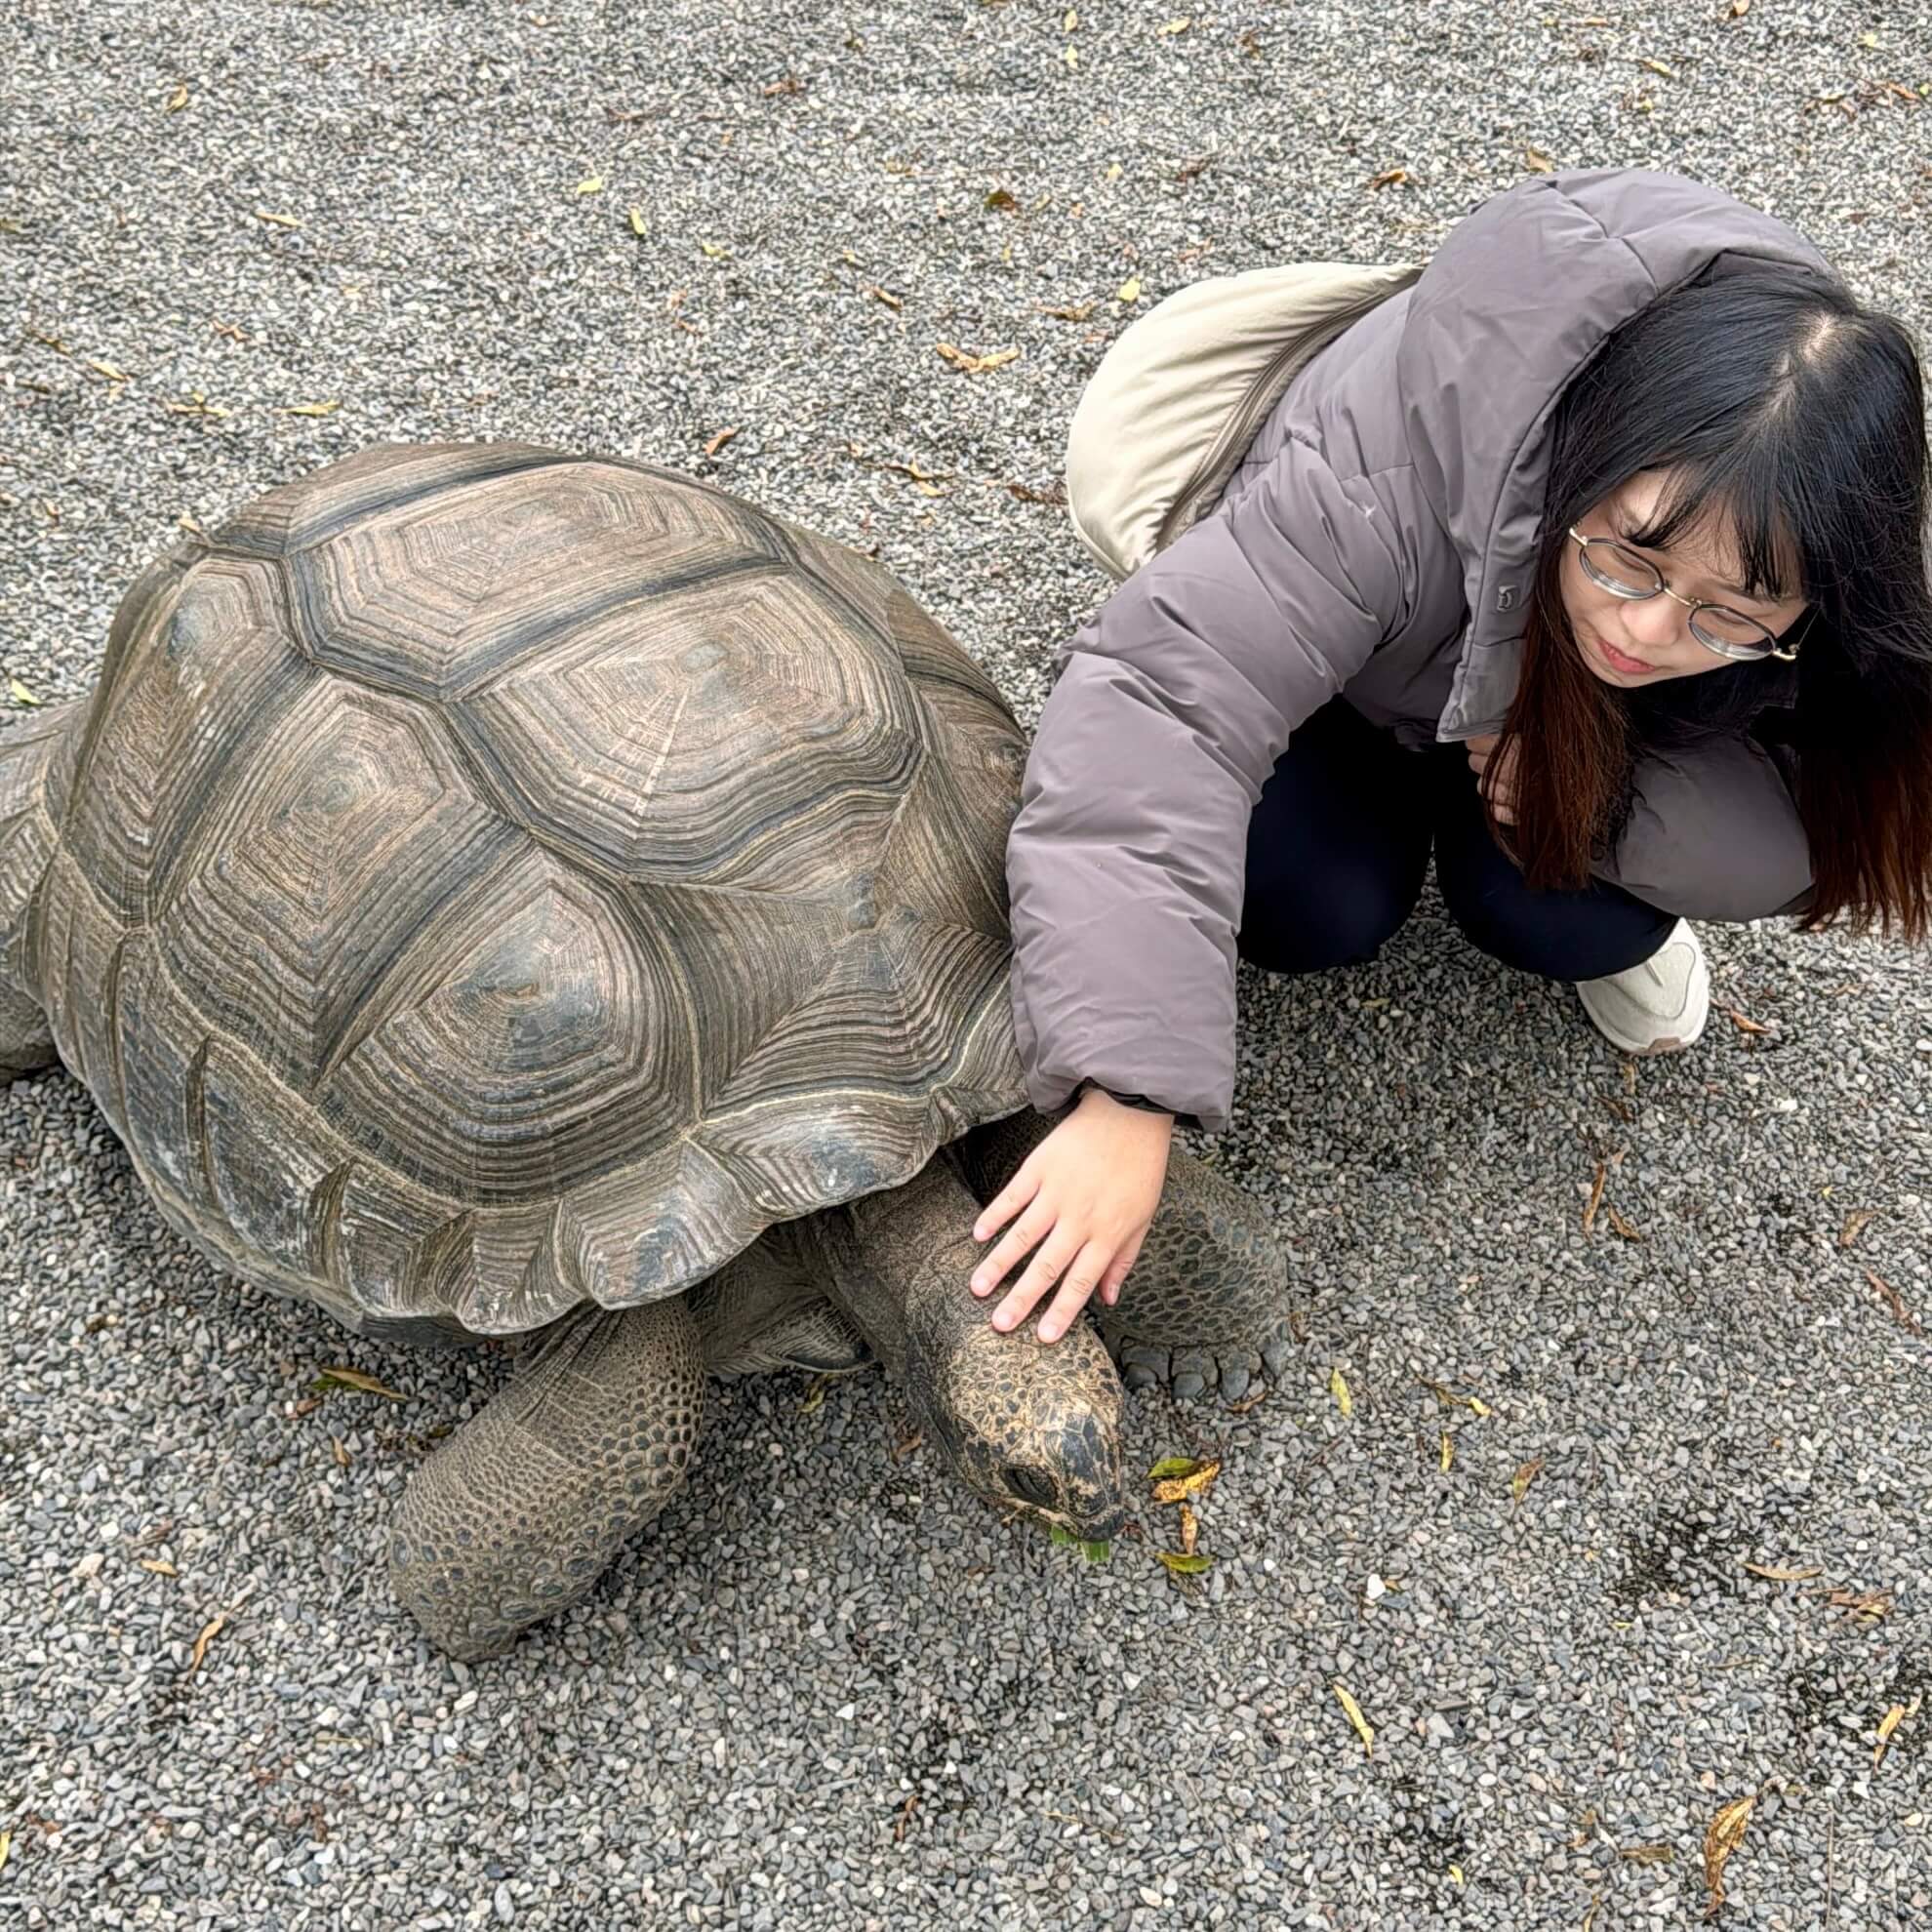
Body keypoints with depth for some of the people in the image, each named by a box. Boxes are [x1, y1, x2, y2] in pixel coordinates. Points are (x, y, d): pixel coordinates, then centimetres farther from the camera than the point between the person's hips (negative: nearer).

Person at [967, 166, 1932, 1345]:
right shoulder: (1390, 466, -46)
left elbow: (1828, 831, -24)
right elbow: (1157, 701, -52)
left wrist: (1582, 787, -39)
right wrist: (1129, 1100, -59)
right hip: (1367, 654, -1)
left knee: (1556, 917, -24)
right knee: (1319, 910, -25)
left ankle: (1618, 927, 11)